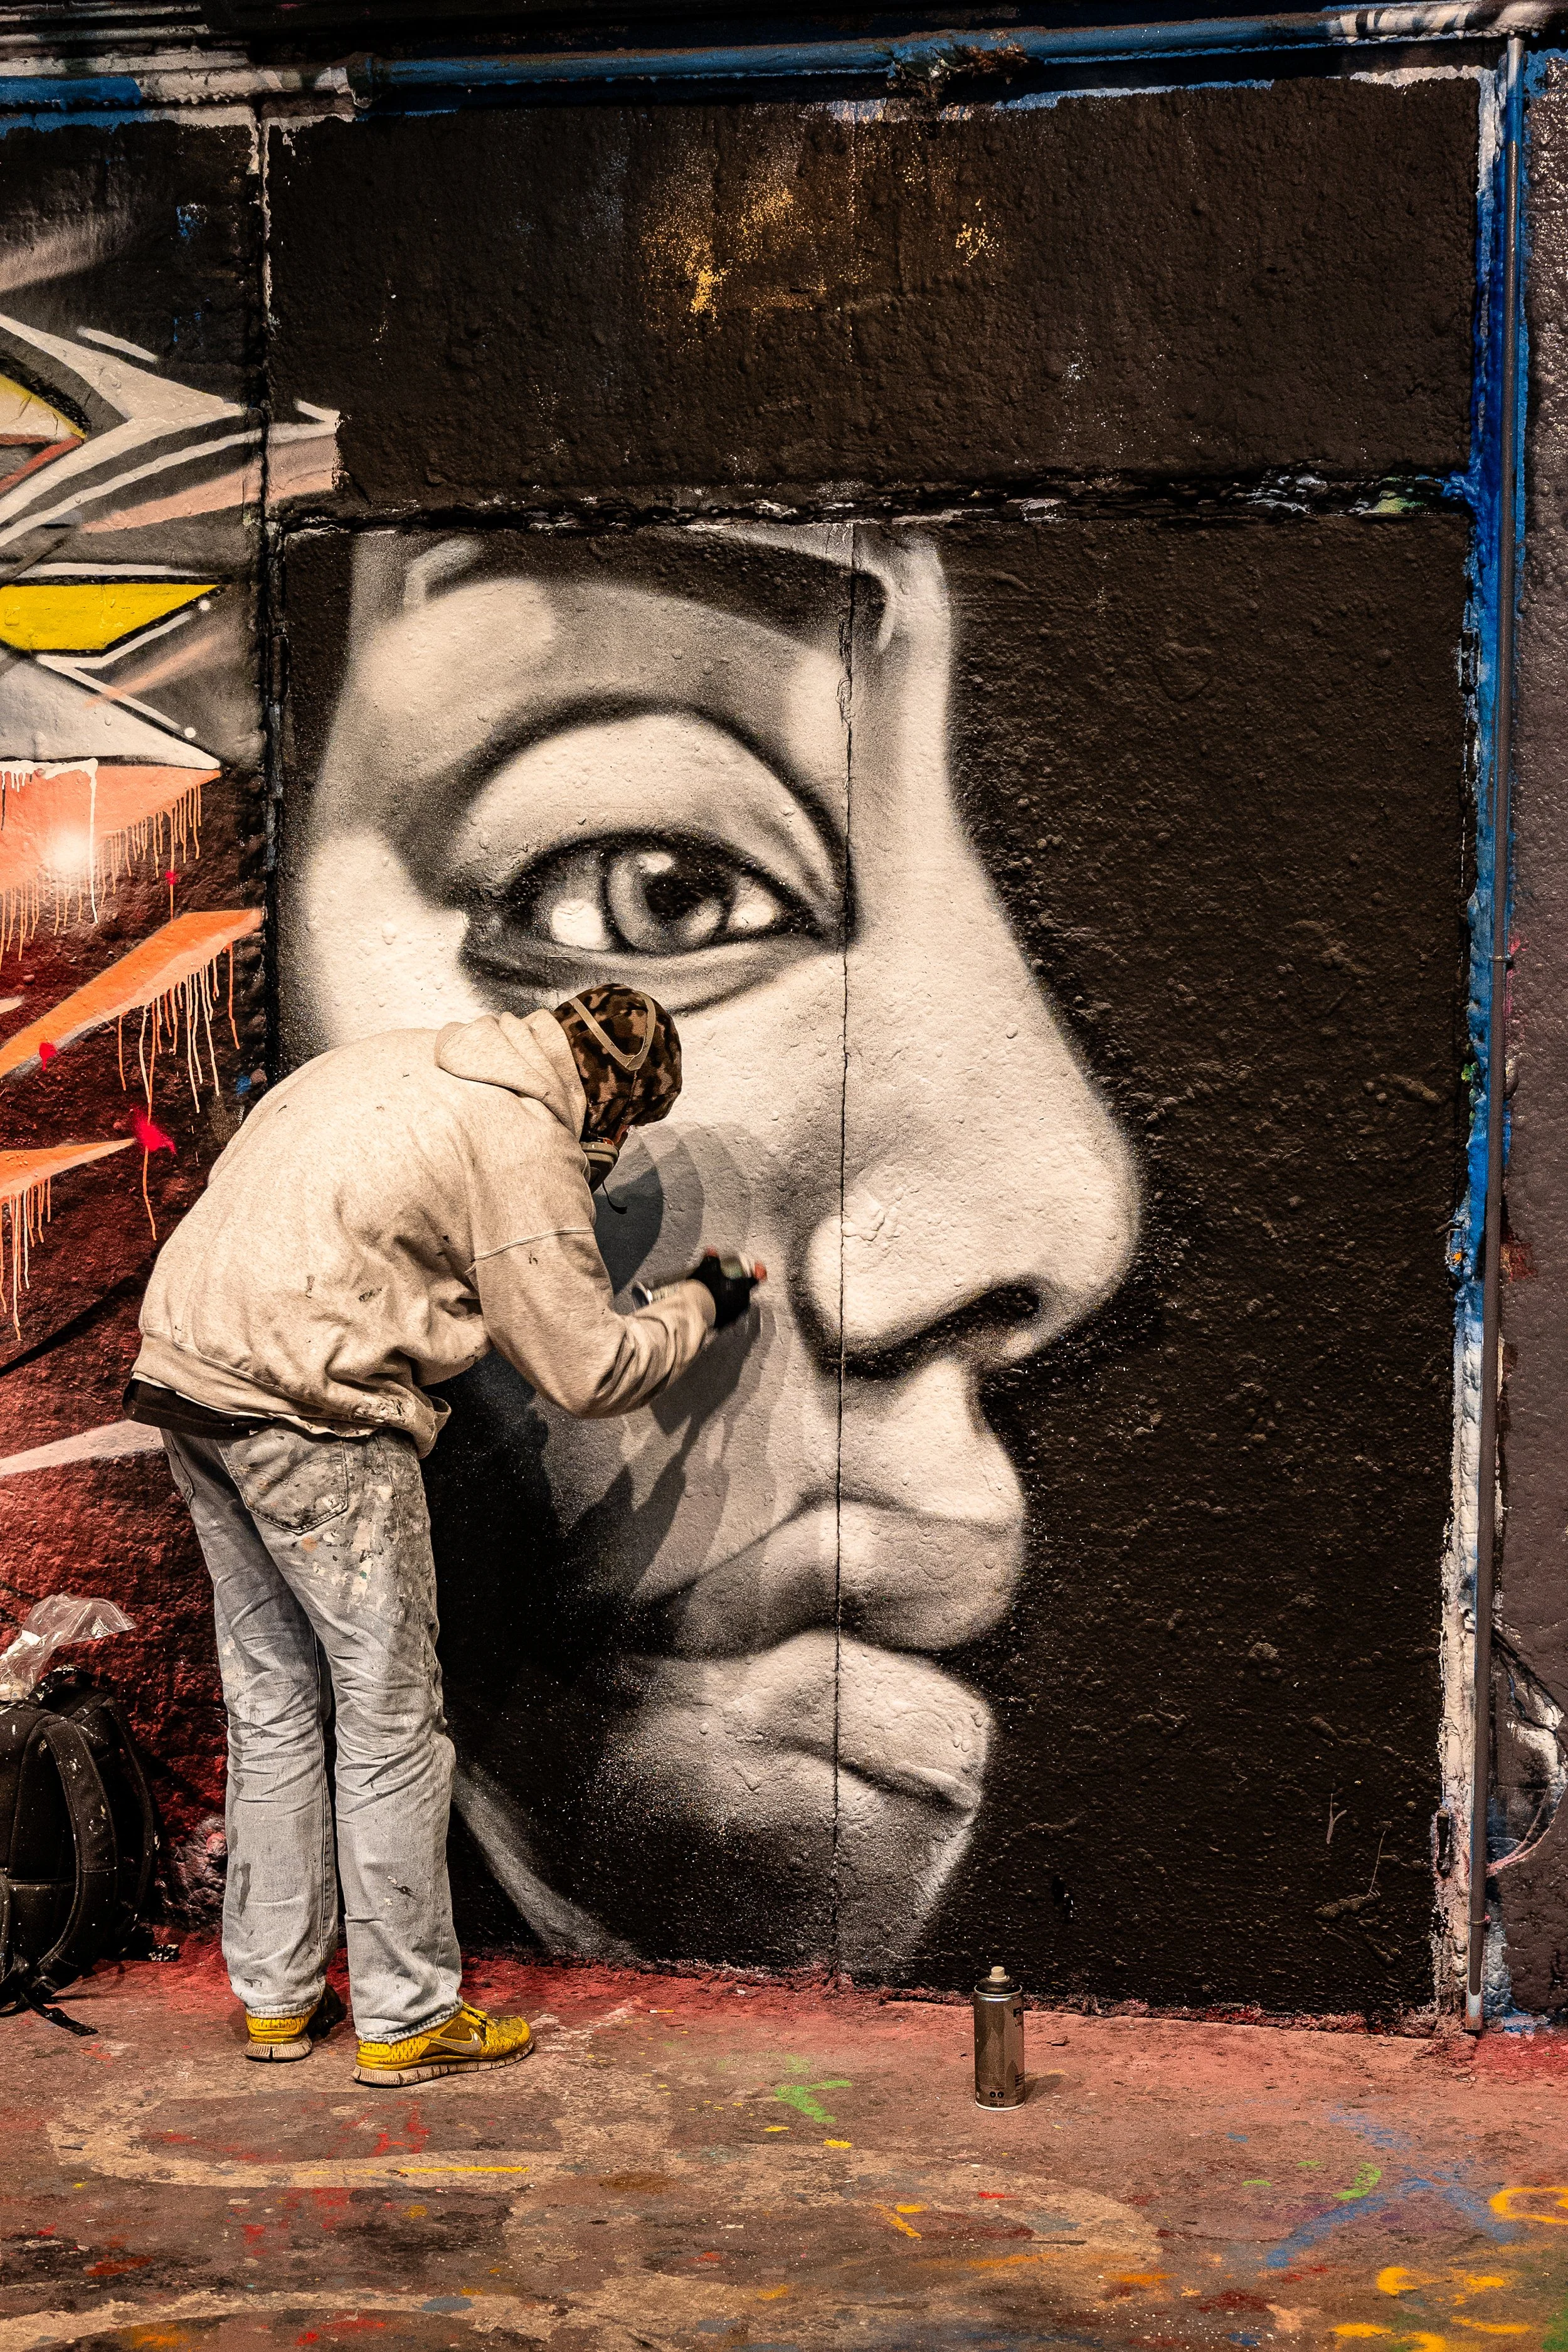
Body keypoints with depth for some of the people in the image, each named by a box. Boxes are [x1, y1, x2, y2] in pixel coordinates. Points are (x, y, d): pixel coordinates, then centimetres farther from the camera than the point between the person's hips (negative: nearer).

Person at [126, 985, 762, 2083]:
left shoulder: (395, 1059, 16)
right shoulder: (523, 1142, -9)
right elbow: (590, 1368, -7)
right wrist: (699, 1305, 9)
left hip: (187, 1367, 9)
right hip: (310, 1415, -9)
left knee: (273, 1699, 16)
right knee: (391, 1710, 2)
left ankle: (275, 1993, 24)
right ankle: (407, 2015, 10)